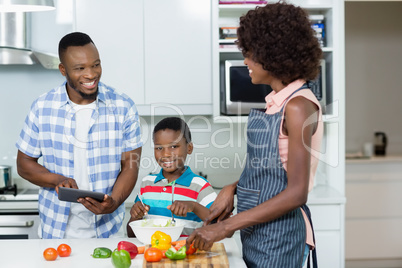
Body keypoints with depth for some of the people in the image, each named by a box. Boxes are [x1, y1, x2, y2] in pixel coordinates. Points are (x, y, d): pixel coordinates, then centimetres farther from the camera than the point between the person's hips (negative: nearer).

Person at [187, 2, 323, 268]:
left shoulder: (298, 106, -18)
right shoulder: (275, 101, 7)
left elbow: (296, 193, -22)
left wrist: (225, 227, -21)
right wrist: (232, 188, 0)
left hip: (277, 235, -8)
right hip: (254, 230, 8)